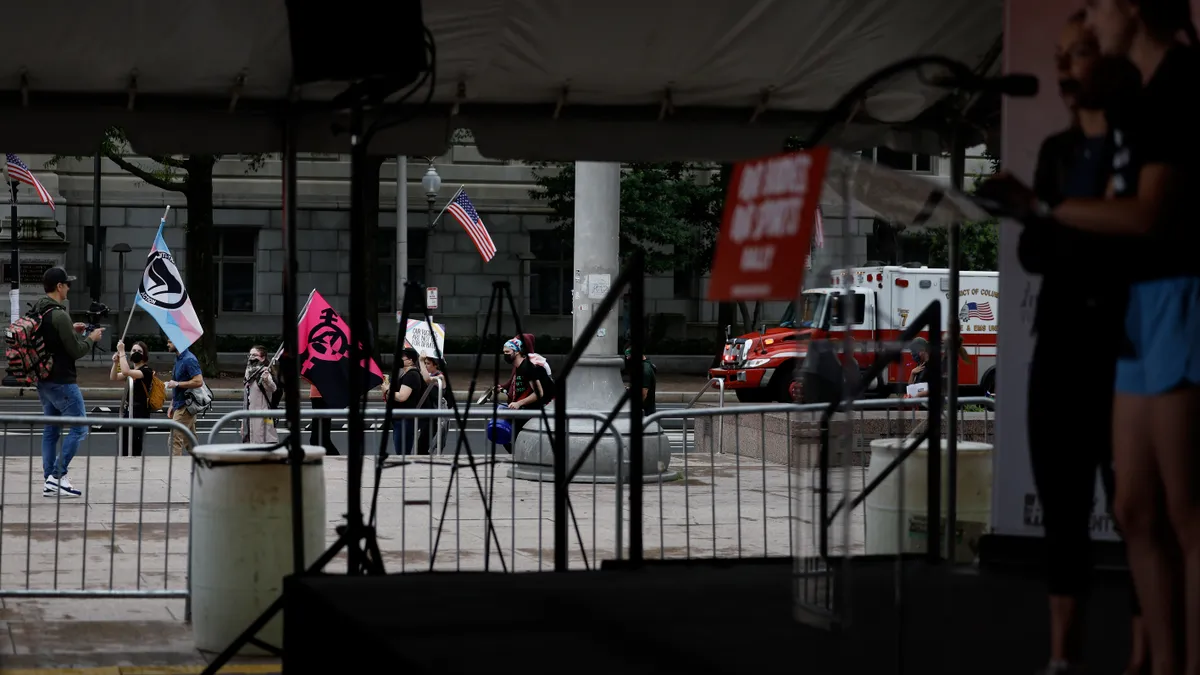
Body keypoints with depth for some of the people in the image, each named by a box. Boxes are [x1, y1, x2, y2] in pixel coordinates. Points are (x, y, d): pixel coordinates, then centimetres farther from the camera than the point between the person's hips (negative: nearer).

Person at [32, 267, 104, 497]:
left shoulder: (35, 312, 9)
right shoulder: (59, 315, -19)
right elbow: (76, 351, -16)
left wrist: (71, 331, 18)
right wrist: (91, 338, 1)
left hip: (43, 381, 9)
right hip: (62, 381, -9)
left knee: (50, 430, 12)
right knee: (78, 428, -3)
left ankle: (49, 480, 10)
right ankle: (57, 476, -7)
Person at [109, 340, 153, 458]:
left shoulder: (147, 370, -11)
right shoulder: (131, 369, 14)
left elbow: (125, 372, -26)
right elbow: (113, 378, 10)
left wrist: (121, 351, -22)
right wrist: (115, 362, -7)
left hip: (139, 414, -8)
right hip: (127, 411, 8)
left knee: (134, 449, -9)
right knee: (124, 448, 11)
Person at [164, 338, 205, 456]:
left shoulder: (189, 360, -16)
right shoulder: (178, 359, 15)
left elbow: (198, 381, -25)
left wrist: (176, 384, -19)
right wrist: (172, 405, 20)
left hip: (184, 406, -10)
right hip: (179, 406, 10)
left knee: (175, 440, -11)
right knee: (190, 443, 11)